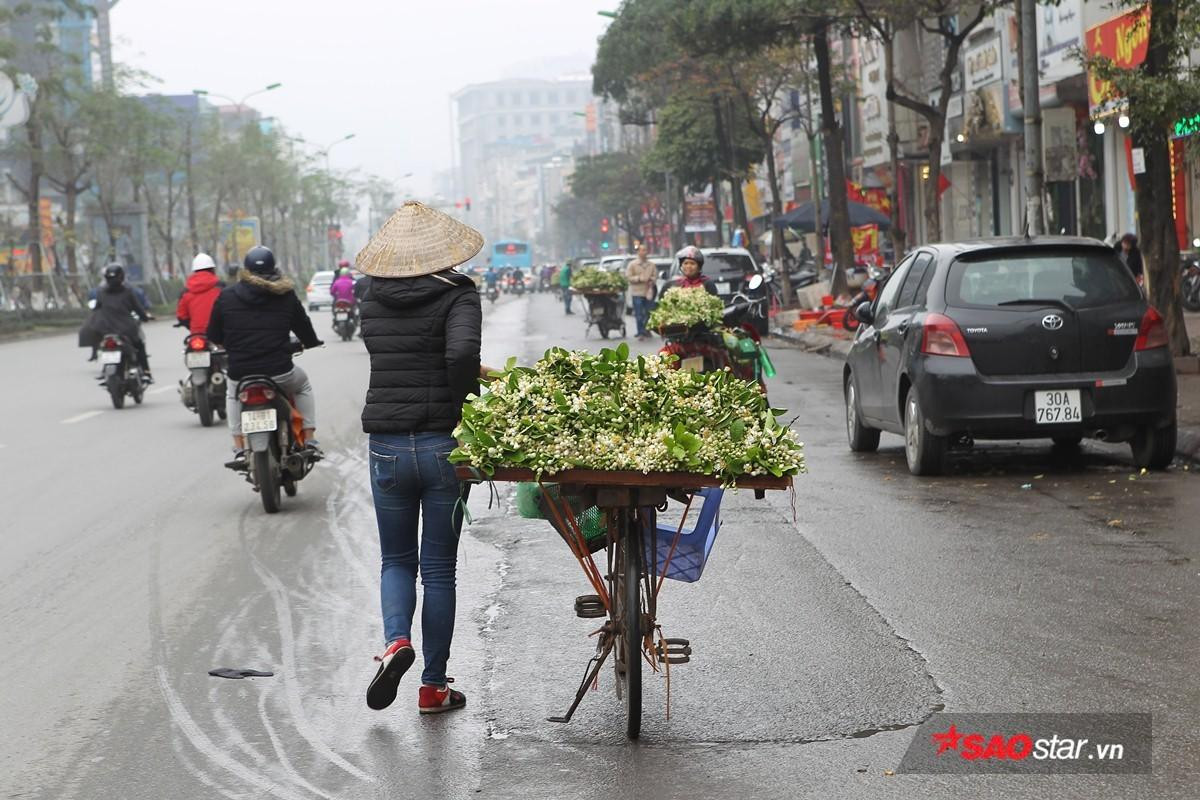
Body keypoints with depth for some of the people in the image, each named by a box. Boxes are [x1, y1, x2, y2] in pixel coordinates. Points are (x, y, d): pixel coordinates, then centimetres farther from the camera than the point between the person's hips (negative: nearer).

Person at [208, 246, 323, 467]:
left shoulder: (226, 297, 3)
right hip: (279, 372, -1)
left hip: (240, 373, 1)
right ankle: (309, 441, 23)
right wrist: (312, 342, 37)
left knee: (234, 395, 36)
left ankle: (239, 450, 22)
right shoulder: (286, 295, 2)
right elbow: (303, 325, 13)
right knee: (303, 385, 32)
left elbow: (214, 336, 10)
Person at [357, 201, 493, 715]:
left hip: (386, 446, 2)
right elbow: (462, 352, -27)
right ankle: (433, 687, 14)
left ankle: (396, 640, -10)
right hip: (443, 445, -2)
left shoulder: (374, 301, 4)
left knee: (397, 560, 18)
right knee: (439, 569, 9)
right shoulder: (456, 295, -9)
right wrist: (464, 400, -10)